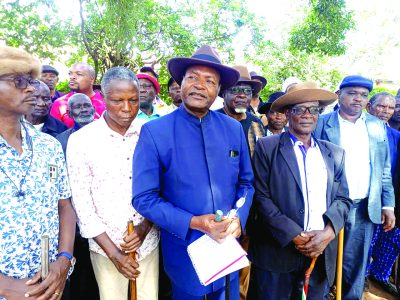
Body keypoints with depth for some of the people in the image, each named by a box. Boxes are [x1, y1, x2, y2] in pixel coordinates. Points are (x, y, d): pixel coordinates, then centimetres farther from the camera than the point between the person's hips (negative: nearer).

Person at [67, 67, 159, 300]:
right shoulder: (80, 140, -10)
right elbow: (81, 204, -8)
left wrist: (145, 227, -13)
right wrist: (114, 253, -9)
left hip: (149, 243, 2)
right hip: (105, 247, -1)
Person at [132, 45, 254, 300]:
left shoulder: (234, 128, -3)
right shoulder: (154, 132, -14)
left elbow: (246, 182, 6)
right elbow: (144, 198, -13)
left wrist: (238, 217, -12)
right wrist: (194, 222, -22)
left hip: (229, 245, 4)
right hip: (184, 249, -3)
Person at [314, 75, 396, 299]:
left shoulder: (377, 126, 9)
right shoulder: (321, 123, -4)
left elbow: (384, 170, 12)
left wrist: (388, 204, 6)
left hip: (364, 210, 3)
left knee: (355, 267, 12)